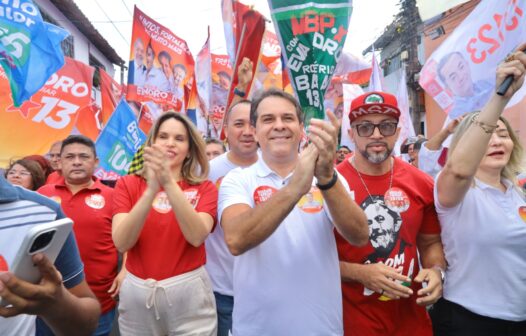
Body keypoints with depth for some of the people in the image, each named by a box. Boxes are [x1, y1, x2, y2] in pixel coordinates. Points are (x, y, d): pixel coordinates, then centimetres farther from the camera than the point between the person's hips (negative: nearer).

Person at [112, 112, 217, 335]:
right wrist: (151, 189, -25)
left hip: (189, 292, -1)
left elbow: (197, 236, -19)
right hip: (136, 293, 2)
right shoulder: (128, 184, 0)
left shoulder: (204, 188, -3)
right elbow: (121, 243, -13)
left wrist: (169, 183, -28)